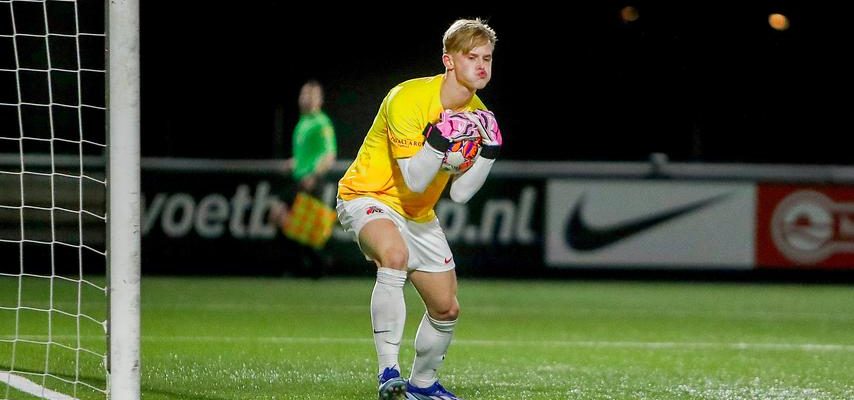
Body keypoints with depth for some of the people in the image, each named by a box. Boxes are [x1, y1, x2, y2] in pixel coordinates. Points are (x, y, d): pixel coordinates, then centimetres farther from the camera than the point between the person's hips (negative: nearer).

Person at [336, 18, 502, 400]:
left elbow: (460, 193, -4)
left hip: (418, 216, 8)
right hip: (367, 196, -8)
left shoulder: (477, 116, -3)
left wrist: (489, 151, -16)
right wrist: (441, 138, -39)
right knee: (395, 255, -39)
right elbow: (414, 181, -27)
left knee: (446, 308, 10)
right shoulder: (408, 99, -24)